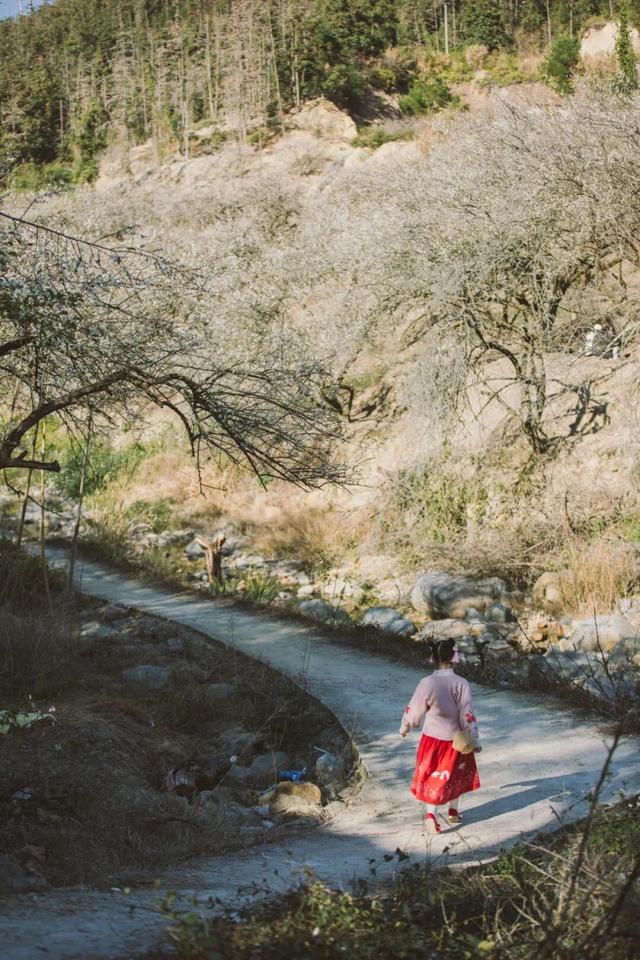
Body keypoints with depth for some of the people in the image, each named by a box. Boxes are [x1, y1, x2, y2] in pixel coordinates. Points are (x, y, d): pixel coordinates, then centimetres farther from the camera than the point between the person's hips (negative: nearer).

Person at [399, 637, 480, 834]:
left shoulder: (427, 683, -16)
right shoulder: (461, 684, -16)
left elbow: (413, 710, -5)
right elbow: (468, 715, -13)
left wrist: (404, 728, 13)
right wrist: (474, 739, -3)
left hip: (432, 738, 0)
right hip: (456, 739, 0)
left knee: (432, 777, 9)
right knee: (456, 774, 21)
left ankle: (431, 814, -6)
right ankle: (453, 812, 33)